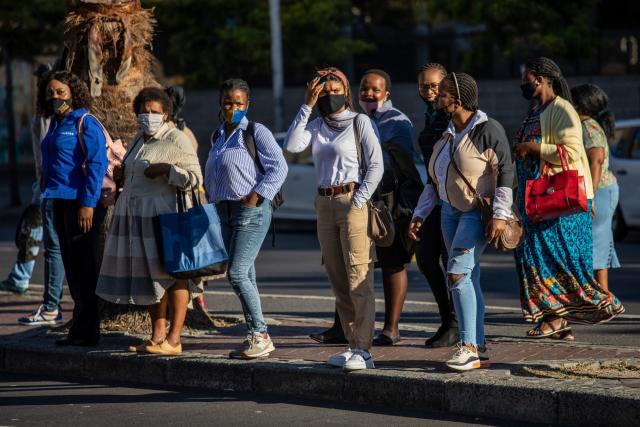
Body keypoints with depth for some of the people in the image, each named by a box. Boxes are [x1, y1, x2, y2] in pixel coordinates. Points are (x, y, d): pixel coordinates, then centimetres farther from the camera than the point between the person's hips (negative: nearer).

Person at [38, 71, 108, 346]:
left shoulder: (85, 123, -9)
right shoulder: (57, 124, 16)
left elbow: (97, 164, -16)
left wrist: (88, 204, -21)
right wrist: (48, 198, 17)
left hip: (81, 202, -9)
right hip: (60, 201, 9)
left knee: (85, 268, -5)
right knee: (72, 269, 11)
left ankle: (85, 332, -3)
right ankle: (81, 329, 16)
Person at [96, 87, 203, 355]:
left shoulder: (176, 140, -6)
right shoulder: (139, 140, 17)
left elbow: (194, 179, -10)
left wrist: (167, 169, -20)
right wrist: (121, 175, 11)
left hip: (165, 212, -8)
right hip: (136, 215, 8)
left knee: (173, 273, -6)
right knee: (148, 274, 8)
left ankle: (173, 340, -6)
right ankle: (157, 337, 14)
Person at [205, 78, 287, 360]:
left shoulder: (256, 133, -6)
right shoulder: (218, 136, 16)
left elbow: (279, 167, -12)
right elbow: (211, 175, 27)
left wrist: (256, 197, -17)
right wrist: (213, 198, 12)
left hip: (251, 210, -8)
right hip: (225, 211, 8)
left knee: (237, 273, -15)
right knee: (245, 277, 8)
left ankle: (260, 335, -9)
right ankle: (255, 338, 11)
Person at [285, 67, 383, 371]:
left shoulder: (360, 122, -3)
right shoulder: (316, 125, 12)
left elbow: (375, 166, -7)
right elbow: (292, 145, -5)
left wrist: (357, 203, -13)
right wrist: (306, 106, -6)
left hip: (353, 201, -6)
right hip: (325, 206, 6)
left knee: (359, 281, -11)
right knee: (338, 283, 8)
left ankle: (363, 351, -14)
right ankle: (353, 345, 14)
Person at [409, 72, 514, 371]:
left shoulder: (487, 130, -12)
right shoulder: (447, 134, 12)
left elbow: (505, 172, -15)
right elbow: (434, 181, 18)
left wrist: (500, 214, -21)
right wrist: (419, 215, 12)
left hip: (478, 212, -8)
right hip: (451, 211, 8)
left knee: (458, 273, -20)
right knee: (468, 279, 6)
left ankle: (469, 346, -20)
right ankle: (479, 350, 8)